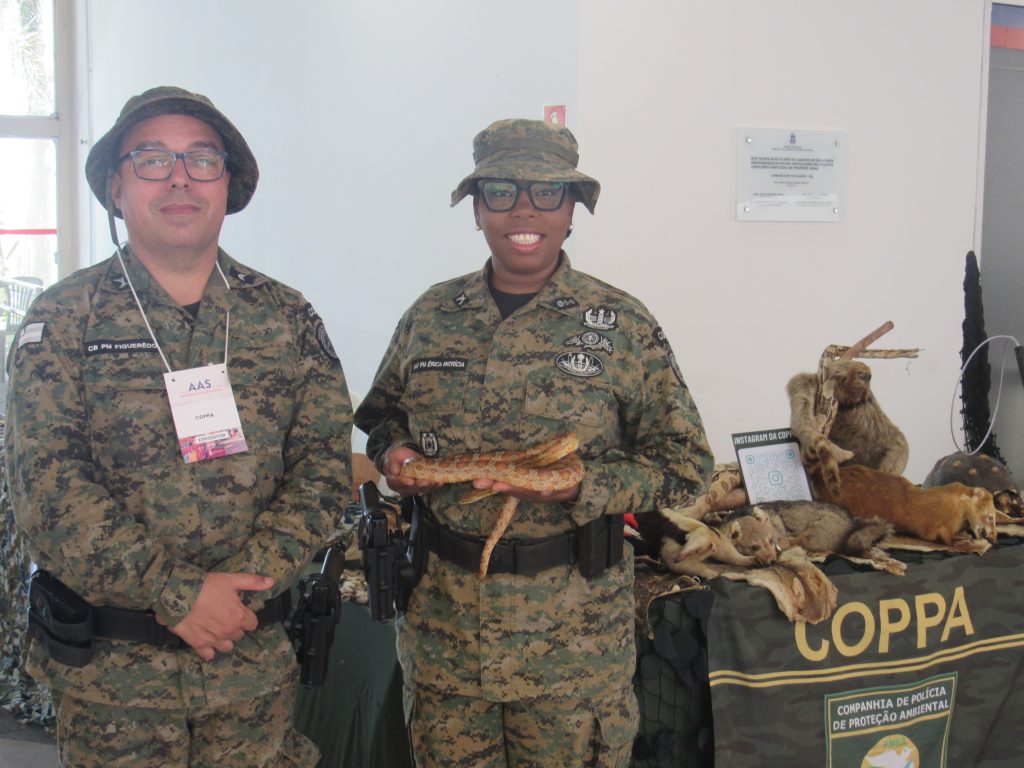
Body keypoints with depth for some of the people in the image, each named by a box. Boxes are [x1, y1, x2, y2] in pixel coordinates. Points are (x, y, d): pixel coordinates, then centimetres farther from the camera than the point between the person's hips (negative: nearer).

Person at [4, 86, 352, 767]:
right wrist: (178, 592, -18)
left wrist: (242, 583, -14)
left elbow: (325, 465, -1)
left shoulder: (287, 319, 3)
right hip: (108, 664, -2)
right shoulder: (65, 318, -3)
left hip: (256, 657, 2)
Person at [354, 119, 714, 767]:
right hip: (442, 620, 3)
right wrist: (393, 455, -4)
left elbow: (687, 464, -4)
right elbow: (384, 415, 19)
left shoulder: (623, 325, -5)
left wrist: (578, 487, -19)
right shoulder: (431, 315, 4)